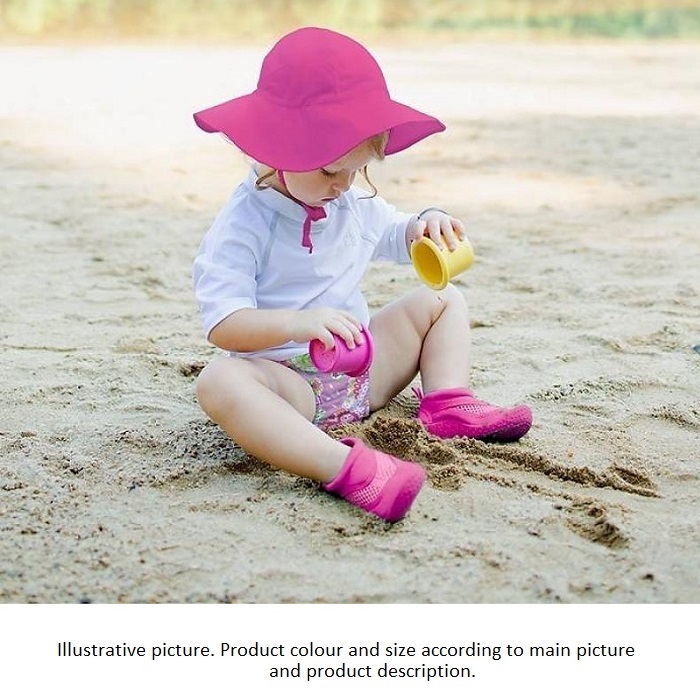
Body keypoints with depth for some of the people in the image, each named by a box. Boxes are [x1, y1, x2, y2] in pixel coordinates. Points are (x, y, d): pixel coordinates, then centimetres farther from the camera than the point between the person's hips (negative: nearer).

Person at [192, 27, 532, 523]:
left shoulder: (355, 204, 8)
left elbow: (395, 237, 26)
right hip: (290, 381, -7)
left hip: (364, 366, 8)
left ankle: (449, 402, -14)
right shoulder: (243, 226, -15)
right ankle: (346, 468, -58)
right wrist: (296, 322, -40)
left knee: (442, 300, 9)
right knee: (220, 382, -40)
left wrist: (426, 224, 1)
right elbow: (223, 324, -23)